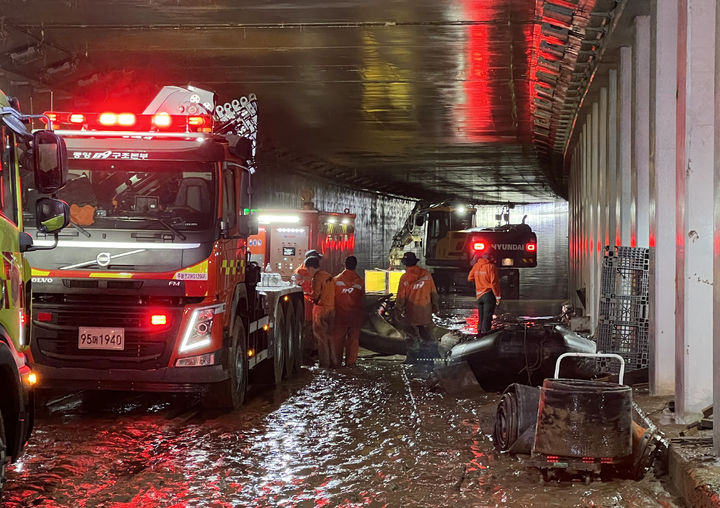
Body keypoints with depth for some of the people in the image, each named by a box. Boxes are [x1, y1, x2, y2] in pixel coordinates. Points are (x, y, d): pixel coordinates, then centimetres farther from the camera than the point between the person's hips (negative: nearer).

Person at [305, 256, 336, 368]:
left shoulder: (317, 278, -13)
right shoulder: (329, 276, 12)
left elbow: (315, 295, -15)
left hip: (321, 309, -8)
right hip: (331, 308, 8)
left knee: (321, 337, -1)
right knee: (329, 335, 15)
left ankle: (324, 362, 1)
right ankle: (332, 361, 18)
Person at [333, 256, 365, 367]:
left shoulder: (337, 279, -6)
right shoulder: (359, 280, -6)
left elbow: (332, 296, 0)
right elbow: (362, 296, 2)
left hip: (340, 313, 0)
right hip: (355, 315, 0)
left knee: (338, 338, 9)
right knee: (353, 338, 8)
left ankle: (337, 361, 11)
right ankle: (350, 361, 8)